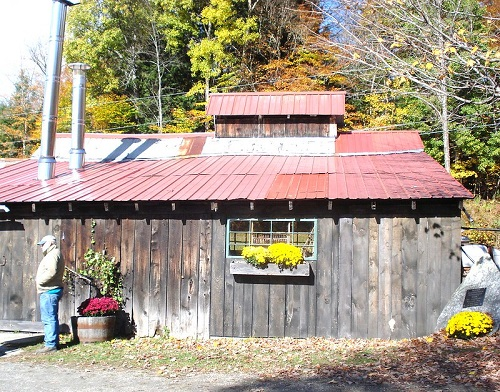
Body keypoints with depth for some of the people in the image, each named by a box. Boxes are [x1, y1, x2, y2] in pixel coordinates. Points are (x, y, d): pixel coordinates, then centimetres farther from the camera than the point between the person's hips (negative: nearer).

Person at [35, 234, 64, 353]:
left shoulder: (52, 255, -12)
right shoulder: (53, 254, 21)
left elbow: (51, 272, -25)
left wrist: (40, 280, -13)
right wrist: (40, 280, 8)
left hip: (49, 291, -11)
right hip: (51, 291, 11)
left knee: (48, 318, -9)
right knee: (52, 318, 15)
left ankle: (50, 344, -8)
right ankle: (53, 342, 22)